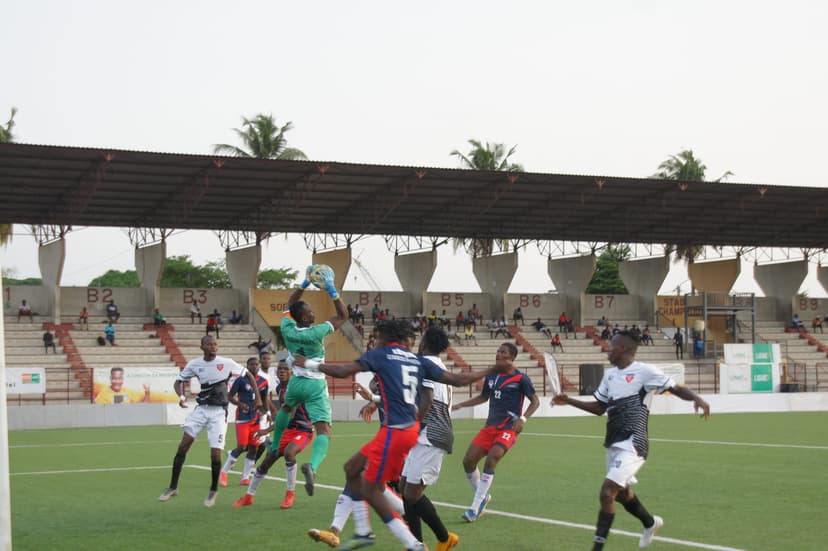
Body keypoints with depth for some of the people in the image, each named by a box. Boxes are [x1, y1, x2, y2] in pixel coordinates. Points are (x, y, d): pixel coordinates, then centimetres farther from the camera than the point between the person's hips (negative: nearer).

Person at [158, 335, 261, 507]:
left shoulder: (227, 363, -5)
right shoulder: (194, 364, 1)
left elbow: (248, 376, 7)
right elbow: (178, 382, 11)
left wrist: (258, 398, 3)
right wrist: (181, 396, -9)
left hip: (219, 411, -2)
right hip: (201, 409, 2)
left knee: (215, 454, -8)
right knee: (184, 444, -11)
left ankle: (213, 490, 15)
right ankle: (173, 487, -1)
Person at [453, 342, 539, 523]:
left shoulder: (521, 378, -7)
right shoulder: (491, 376, 9)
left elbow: (535, 401, 0)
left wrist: (523, 419, -15)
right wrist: (461, 405, 16)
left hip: (509, 429, -6)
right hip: (490, 426, 6)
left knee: (491, 460, -24)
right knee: (468, 460, -3)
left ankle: (475, 508, -17)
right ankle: (483, 496, 21)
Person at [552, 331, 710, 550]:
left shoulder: (645, 371, -11)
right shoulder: (609, 374, 12)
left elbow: (677, 389, -8)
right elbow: (599, 408, 21)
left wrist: (696, 398, -27)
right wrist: (569, 401, 12)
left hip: (632, 445, -9)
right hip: (614, 444, 9)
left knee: (607, 492, -17)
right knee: (621, 493, 22)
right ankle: (650, 523, 49)